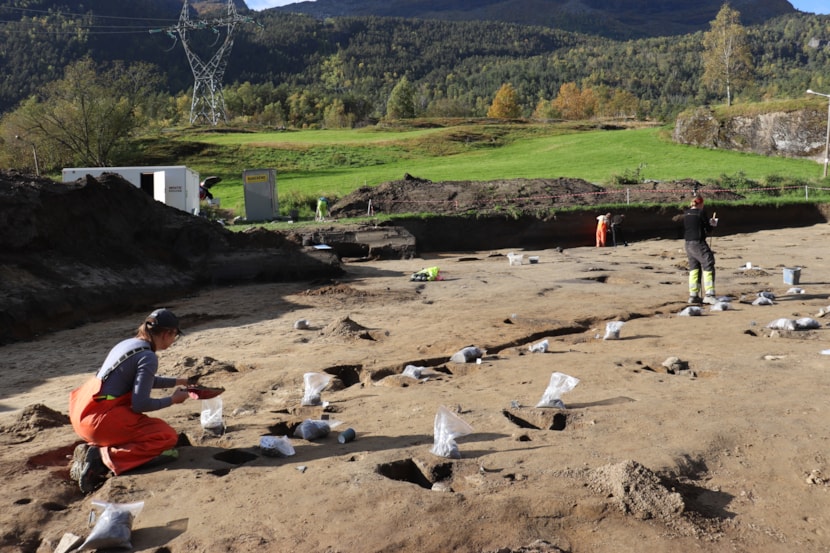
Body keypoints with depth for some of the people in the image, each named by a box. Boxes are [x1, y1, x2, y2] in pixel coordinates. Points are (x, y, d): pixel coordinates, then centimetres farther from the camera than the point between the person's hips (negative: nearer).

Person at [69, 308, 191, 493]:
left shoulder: (128, 343, 13)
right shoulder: (148, 357, -14)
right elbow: (140, 404, -16)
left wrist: (179, 382, 32)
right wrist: (172, 400, -1)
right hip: (99, 420, -9)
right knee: (168, 437, -5)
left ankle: (92, 448, 12)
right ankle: (103, 456, -15)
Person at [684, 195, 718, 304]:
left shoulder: (686, 213, 8)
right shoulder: (701, 212, -9)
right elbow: (708, 229, -6)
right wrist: (713, 224, 17)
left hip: (688, 244, 7)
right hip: (698, 243, -7)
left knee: (694, 269, 13)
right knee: (708, 267, -3)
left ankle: (693, 295, 14)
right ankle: (709, 294, -10)